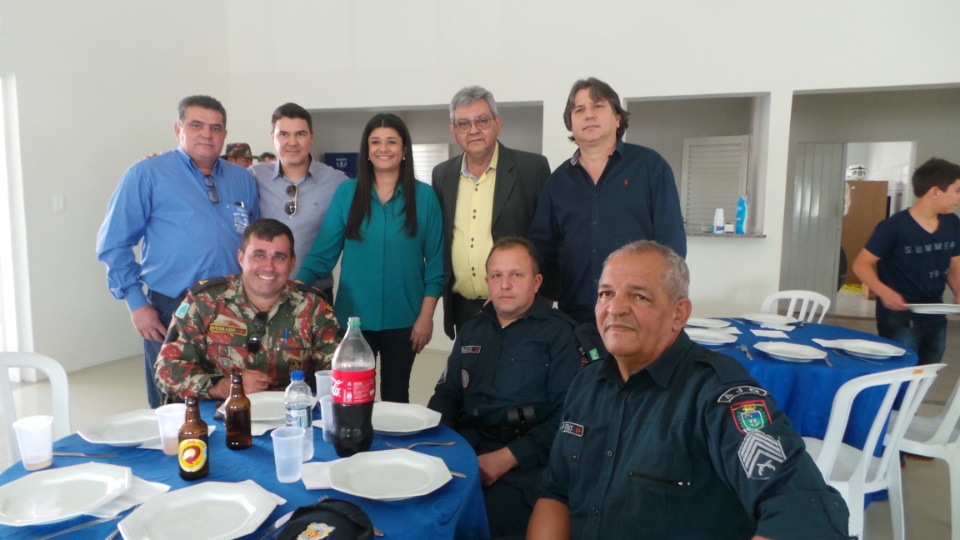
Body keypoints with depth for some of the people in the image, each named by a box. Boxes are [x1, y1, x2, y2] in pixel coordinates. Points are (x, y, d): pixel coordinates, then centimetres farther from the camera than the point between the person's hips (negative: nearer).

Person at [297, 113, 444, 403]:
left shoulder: (424, 196, -3)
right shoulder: (347, 192, -1)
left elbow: (435, 261, -1)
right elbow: (323, 252, -1)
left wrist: (426, 316, -5)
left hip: (403, 319, 0)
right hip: (355, 317, 0)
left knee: (395, 396, 15)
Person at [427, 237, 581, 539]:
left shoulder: (558, 333, -2)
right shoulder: (471, 330, 18)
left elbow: (567, 415, -10)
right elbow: (447, 393, 19)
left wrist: (509, 457, -16)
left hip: (525, 458, -4)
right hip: (465, 445, 5)